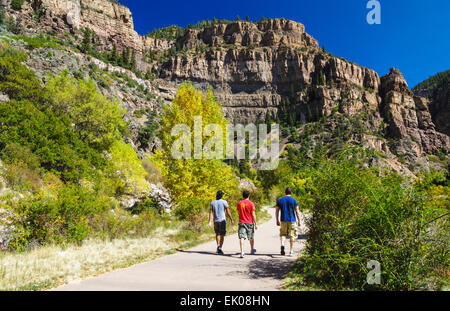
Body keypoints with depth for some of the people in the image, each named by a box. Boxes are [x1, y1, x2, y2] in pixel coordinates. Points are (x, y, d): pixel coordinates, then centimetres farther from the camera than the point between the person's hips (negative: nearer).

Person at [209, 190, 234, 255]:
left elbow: (211, 212, -2)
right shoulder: (224, 202, -6)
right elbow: (228, 212, -6)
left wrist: (210, 221, -4)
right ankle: (220, 248, -11)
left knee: (217, 234, 21)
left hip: (215, 220, 4)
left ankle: (218, 245, 20)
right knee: (222, 235, -2)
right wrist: (231, 219, 2)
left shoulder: (212, 202, 4)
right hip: (222, 220, -4)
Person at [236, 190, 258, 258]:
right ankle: (252, 250, 36)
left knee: (241, 237, -5)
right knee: (251, 237, 18)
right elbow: (253, 215, -9)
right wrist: (255, 224, -2)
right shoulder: (251, 203, -8)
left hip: (241, 222, 1)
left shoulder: (239, 203, 0)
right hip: (250, 223, -1)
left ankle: (242, 252, -18)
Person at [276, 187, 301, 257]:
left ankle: (282, 244, -16)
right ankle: (291, 251, 10)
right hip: (292, 220, -2)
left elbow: (277, 211, 4)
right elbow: (297, 211, -4)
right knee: (292, 235, 7)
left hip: (283, 220, 2)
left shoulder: (280, 200, 5)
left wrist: (277, 220, 12)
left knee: (283, 234, 12)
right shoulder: (293, 200, -2)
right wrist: (299, 221, 2)